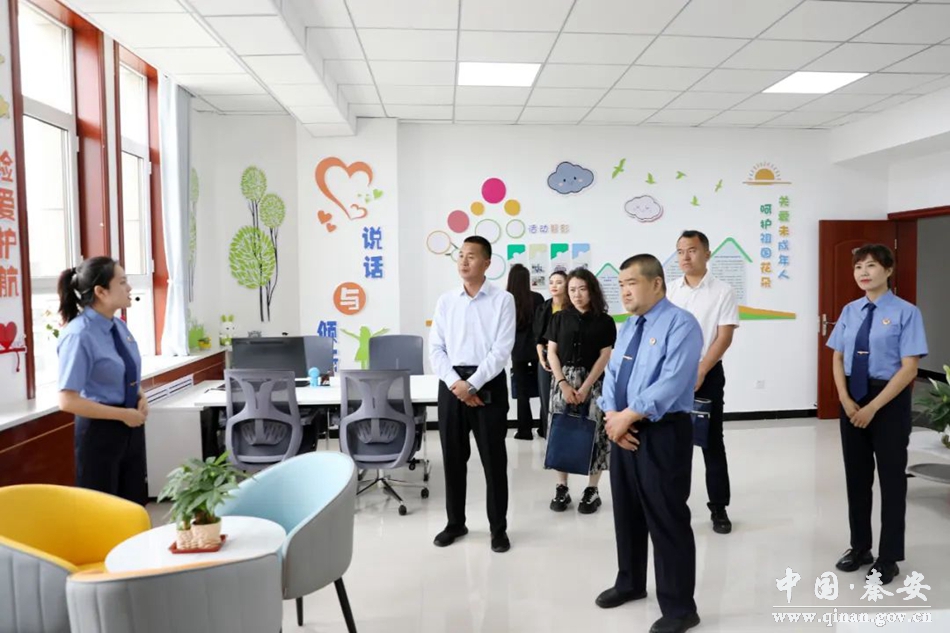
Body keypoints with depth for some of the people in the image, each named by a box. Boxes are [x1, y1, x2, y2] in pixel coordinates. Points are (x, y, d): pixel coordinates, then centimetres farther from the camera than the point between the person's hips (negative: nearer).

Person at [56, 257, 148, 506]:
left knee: (135, 505, 18)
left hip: (131, 427, 7)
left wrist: (141, 398, -2)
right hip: (101, 430, -7)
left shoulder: (119, 326, 2)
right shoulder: (79, 335, -21)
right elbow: (68, 401, -22)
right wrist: (123, 414, -19)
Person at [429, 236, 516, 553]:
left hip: (488, 383, -3)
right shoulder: (446, 301, 7)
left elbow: (502, 349, -10)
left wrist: (473, 385, -16)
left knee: (494, 459, 5)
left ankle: (498, 528, 20)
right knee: (452, 457, 11)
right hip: (451, 384, 3)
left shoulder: (502, 300, -3)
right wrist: (455, 384, -10)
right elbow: (435, 348, 4)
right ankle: (455, 522, 28)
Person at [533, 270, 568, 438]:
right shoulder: (543, 308, 9)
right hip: (545, 357, 4)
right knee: (546, 397, 6)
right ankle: (548, 432, 17)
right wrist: (541, 358, -1)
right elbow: (538, 336, 10)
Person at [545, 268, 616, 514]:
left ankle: (592, 489, 10)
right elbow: (552, 353, 3)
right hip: (563, 380, 2)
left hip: (593, 382, -2)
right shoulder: (560, 318, 5)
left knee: (592, 434, -1)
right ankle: (562, 488, 12)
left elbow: (605, 357, -4)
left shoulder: (604, 321, -1)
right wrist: (564, 384, -8)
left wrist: (584, 388, -11)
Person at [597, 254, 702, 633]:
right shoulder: (628, 327, 14)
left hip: (663, 434, -8)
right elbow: (612, 374, 11)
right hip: (624, 431, 8)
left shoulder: (680, 324, -12)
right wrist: (612, 416, -7)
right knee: (626, 513, 19)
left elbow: (672, 383, -22)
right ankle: (630, 583, 38)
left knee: (667, 521, 0)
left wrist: (628, 416, -18)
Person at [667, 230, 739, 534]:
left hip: (708, 374, -2)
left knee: (712, 442, 4)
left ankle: (718, 508, 15)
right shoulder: (669, 291, 6)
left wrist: (699, 372, -15)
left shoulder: (723, 292, -3)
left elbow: (724, 338, -8)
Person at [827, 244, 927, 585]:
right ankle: (859, 547, 31)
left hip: (889, 400, -5)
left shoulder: (906, 312, -10)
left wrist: (873, 406, -17)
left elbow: (909, 368, -14)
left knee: (891, 477, 8)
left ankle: (888, 557, 23)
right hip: (852, 399, 5)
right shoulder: (850, 311, 5)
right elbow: (838, 358, 7)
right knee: (856, 475, 14)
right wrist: (846, 399, -8)